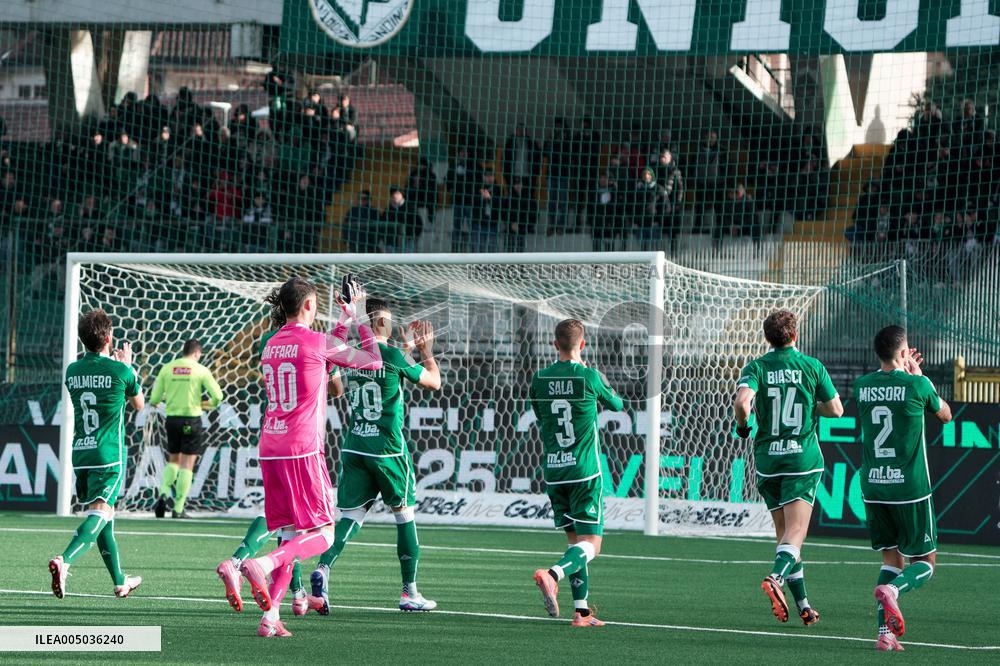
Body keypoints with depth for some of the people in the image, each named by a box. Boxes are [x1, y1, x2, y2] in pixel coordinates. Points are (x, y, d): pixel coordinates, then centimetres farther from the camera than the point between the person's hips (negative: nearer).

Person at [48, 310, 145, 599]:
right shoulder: (120, 370, -8)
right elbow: (139, 405, 11)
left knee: (105, 515, 18)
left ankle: (120, 581, 29)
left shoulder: (72, 371, 6)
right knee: (99, 513, -15)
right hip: (109, 455, -6)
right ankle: (64, 561, -40)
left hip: (80, 453, 6)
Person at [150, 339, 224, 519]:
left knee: (173, 460, 21)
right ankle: (178, 509, 0)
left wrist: (155, 402, 25)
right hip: (192, 419, -3)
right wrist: (206, 404, 11)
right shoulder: (201, 370, -4)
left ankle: (163, 495, -2)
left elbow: (154, 399, 1)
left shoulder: (167, 368, 3)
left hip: (172, 418, 3)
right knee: (187, 464, 3)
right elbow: (217, 396, -10)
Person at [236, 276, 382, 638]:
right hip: (303, 449, -7)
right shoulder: (321, 342, -7)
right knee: (323, 534, -2)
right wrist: (360, 318, 17)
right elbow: (374, 361, 6)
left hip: (269, 450, 7)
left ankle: (270, 617, 1)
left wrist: (343, 323, 31)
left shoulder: (270, 345, 13)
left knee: (291, 535, 11)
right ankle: (261, 565, -26)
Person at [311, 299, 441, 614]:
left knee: (351, 514, 1)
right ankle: (410, 593, 15)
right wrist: (427, 350, 20)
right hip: (387, 447, -4)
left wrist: (406, 348, 35)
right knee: (404, 513, 11)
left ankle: (323, 567, -26)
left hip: (354, 446, 4)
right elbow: (434, 382, 3)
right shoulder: (393, 356, -11)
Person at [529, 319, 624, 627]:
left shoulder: (539, 380, 2)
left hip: (553, 472, 5)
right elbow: (617, 405, 9)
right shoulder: (589, 377, -9)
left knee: (575, 540, 14)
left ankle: (581, 610, 7)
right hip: (585, 471, -5)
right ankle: (552, 574, -31)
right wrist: (605, 384, 28)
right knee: (591, 544, -3)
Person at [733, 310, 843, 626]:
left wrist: (742, 426, 1)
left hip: (767, 458, 2)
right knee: (795, 531, -8)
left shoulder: (756, 368, 0)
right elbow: (836, 410, 5)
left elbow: (742, 401, -19)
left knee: (785, 532, 12)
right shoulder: (812, 366, 0)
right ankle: (775, 577, -36)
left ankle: (803, 606, 13)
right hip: (803, 458, -2)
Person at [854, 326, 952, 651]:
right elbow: (945, 415, 11)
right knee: (925, 562, 7)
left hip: (873, 487, 4)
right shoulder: (917, 385, -10)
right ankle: (892, 589, -25)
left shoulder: (862, 385, 3)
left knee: (891, 558, 14)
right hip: (910, 487, -4)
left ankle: (885, 633, -2)